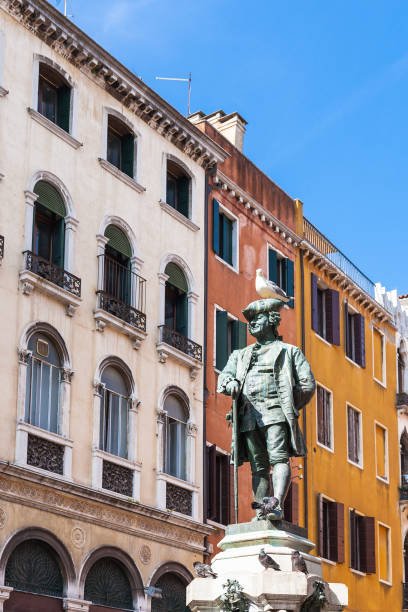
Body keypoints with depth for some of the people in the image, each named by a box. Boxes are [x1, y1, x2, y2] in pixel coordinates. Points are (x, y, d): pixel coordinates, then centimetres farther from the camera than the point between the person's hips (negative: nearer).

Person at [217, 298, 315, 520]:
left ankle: (277, 505, -33)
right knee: (258, 467, -1)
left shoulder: (289, 351, 17)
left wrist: (290, 409, 1)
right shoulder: (241, 355, 29)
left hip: (275, 412, -4)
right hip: (249, 416, 4)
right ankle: (260, 514, -3)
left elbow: (308, 384, 10)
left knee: (279, 459, -20)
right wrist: (230, 384, -10)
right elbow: (223, 377, 15)